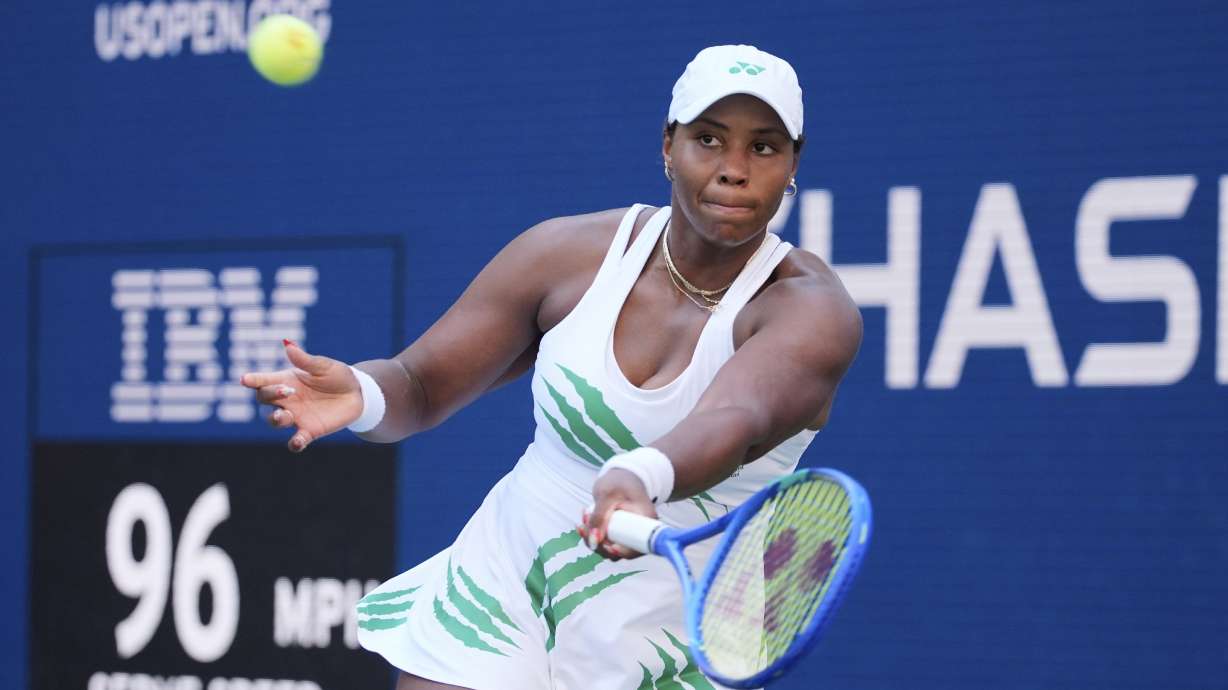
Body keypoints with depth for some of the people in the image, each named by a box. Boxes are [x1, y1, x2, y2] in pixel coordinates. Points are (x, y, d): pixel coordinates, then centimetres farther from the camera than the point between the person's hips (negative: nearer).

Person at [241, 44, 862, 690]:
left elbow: (737, 422, -37)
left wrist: (642, 477, -59)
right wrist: (361, 393, -26)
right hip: (498, 602, 2)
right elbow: (419, 384, -1)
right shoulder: (568, 253, -4)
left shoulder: (810, 307, -16)